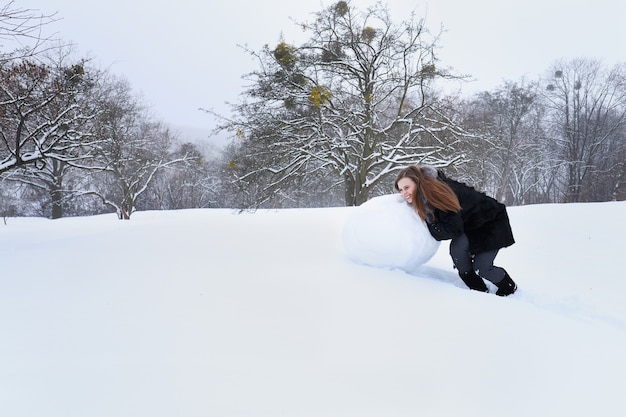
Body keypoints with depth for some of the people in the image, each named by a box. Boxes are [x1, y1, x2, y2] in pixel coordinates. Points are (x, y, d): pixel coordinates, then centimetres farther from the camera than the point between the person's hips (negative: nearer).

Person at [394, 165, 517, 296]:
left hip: (491, 222, -7)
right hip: (469, 226, 7)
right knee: (456, 248, -19)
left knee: (481, 268, -12)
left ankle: (509, 287, 21)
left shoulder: (440, 192, -33)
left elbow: (454, 230, -32)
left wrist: (429, 228, -25)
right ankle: (480, 290, 0)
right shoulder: (423, 195, -10)